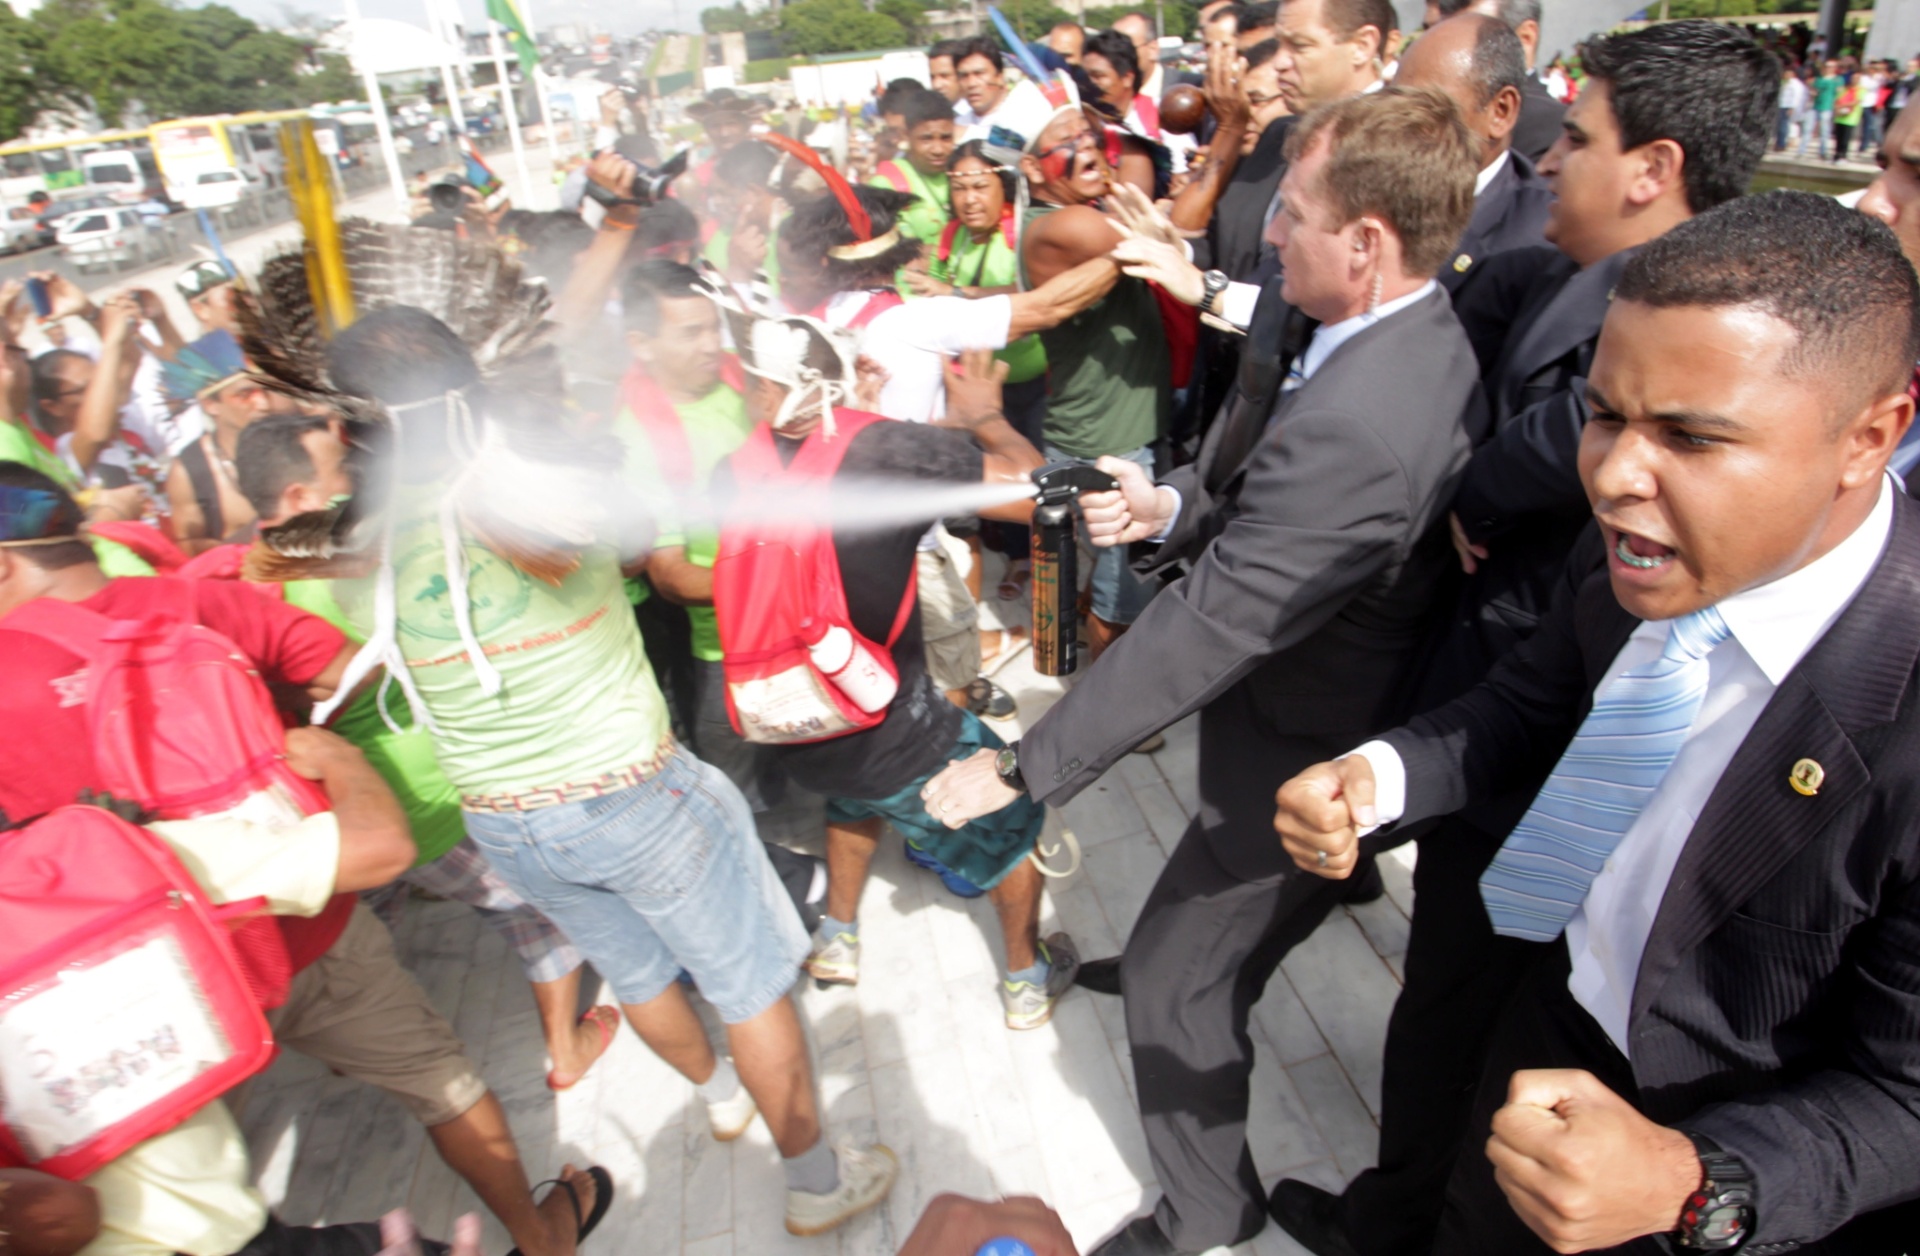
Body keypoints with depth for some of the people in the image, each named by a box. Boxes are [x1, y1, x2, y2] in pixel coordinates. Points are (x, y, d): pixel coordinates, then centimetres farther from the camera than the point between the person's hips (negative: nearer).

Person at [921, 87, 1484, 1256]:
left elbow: (1199, 627, -34)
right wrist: (1171, 506, -15)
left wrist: (1017, 770, -26)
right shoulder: (1430, 332, -6)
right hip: (1361, 718, 9)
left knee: (1177, 979, 11)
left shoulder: (1351, 425, -36)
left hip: (1298, 769, -9)